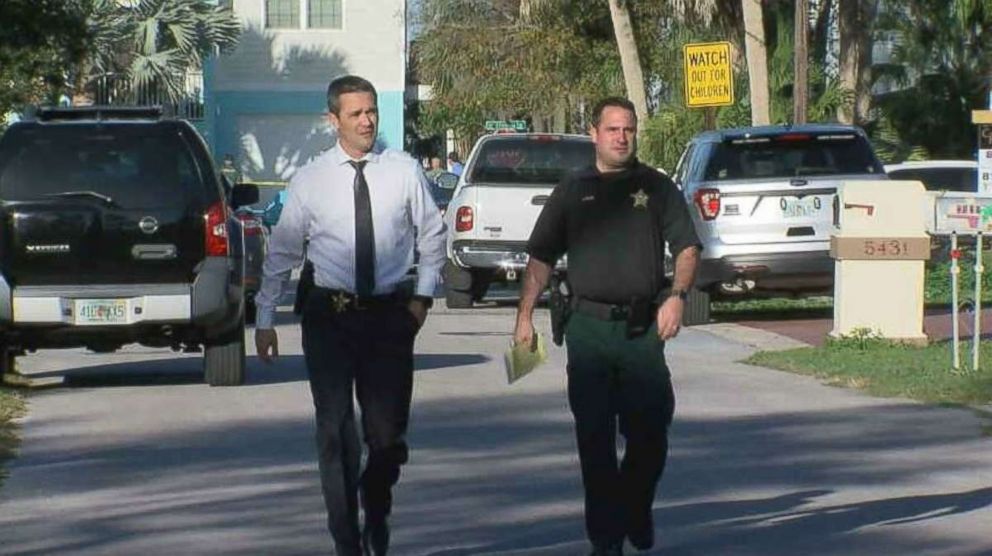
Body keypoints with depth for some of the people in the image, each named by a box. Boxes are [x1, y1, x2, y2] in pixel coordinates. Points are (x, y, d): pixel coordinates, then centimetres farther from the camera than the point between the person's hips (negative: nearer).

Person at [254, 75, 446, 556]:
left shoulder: (404, 172, 0)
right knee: (335, 430, 0)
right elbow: (281, 252, 4)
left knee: (388, 428, 6)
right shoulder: (310, 180, -2)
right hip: (329, 315, -1)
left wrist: (423, 295, 3)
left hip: (390, 315, 1)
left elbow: (432, 235, 12)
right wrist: (265, 320, 3)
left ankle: (376, 513, 34)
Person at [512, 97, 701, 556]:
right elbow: (541, 257, 13)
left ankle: (636, 514, 24)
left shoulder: (656, 188, 9)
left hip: (642, 326, 0)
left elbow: (687, 247, 5)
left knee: (649, 430, -2)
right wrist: (525, 315, 4)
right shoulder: (572, 191, 11)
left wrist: (677, 295, -13)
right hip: (588, 327, 0)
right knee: (595, 437, 0)